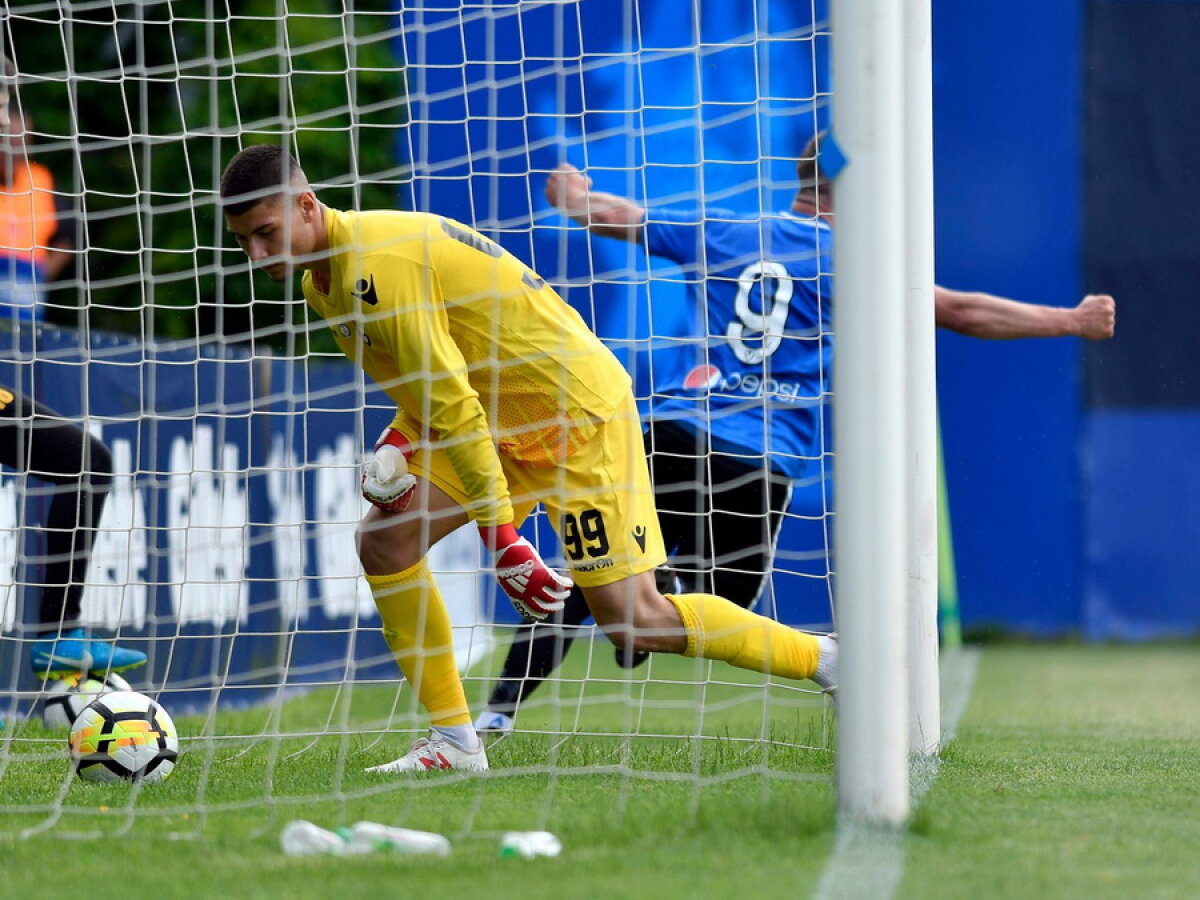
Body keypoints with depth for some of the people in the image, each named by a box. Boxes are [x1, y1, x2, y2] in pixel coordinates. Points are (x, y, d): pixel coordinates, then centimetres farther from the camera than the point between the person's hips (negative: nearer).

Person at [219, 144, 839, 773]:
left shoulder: (375, 264, -26)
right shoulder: (321, 282, 6)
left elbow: (452, 405, -26)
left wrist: (501, 539, -24)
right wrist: (399, 442, -6)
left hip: (574, 407, -9)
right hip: (501, 416, 9)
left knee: (632, 620, -9)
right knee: (384, 539, -4)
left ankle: (826, 659, 6)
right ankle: (455, 742, 1)